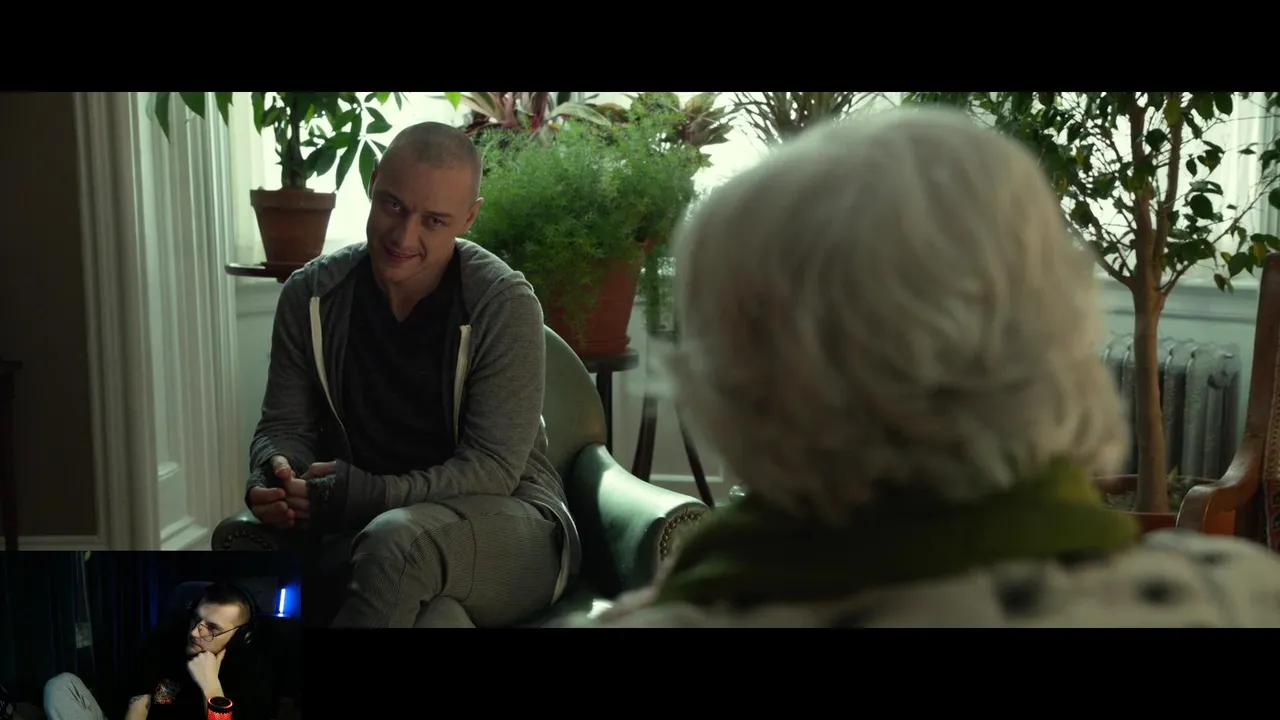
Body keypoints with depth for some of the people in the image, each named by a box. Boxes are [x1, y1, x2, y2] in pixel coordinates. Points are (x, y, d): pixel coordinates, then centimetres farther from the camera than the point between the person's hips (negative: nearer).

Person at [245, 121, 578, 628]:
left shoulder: (504, 305, -12)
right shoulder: (313, 295, 1)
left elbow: (493, 467, -14)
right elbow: (285, 424, 8)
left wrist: (364, 495, -25)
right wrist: (274, 473, -16)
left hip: (511, 531, -1)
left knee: (394, 540, -37)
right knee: (433, 614, -37)